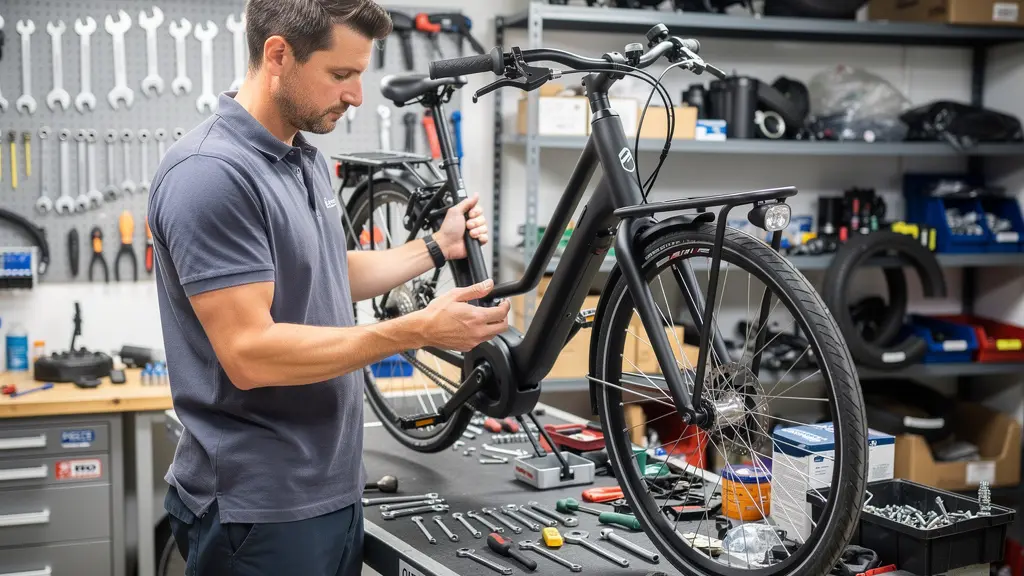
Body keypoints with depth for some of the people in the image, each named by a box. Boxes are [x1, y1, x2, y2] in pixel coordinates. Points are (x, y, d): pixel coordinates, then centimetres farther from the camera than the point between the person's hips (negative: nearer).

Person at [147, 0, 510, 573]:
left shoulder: (306, 159, 9)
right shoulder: (210, 174, -21)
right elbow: (249, 354, -27)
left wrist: (438, 247, 12)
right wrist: (418, 331, -27)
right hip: (260, 511, -9)